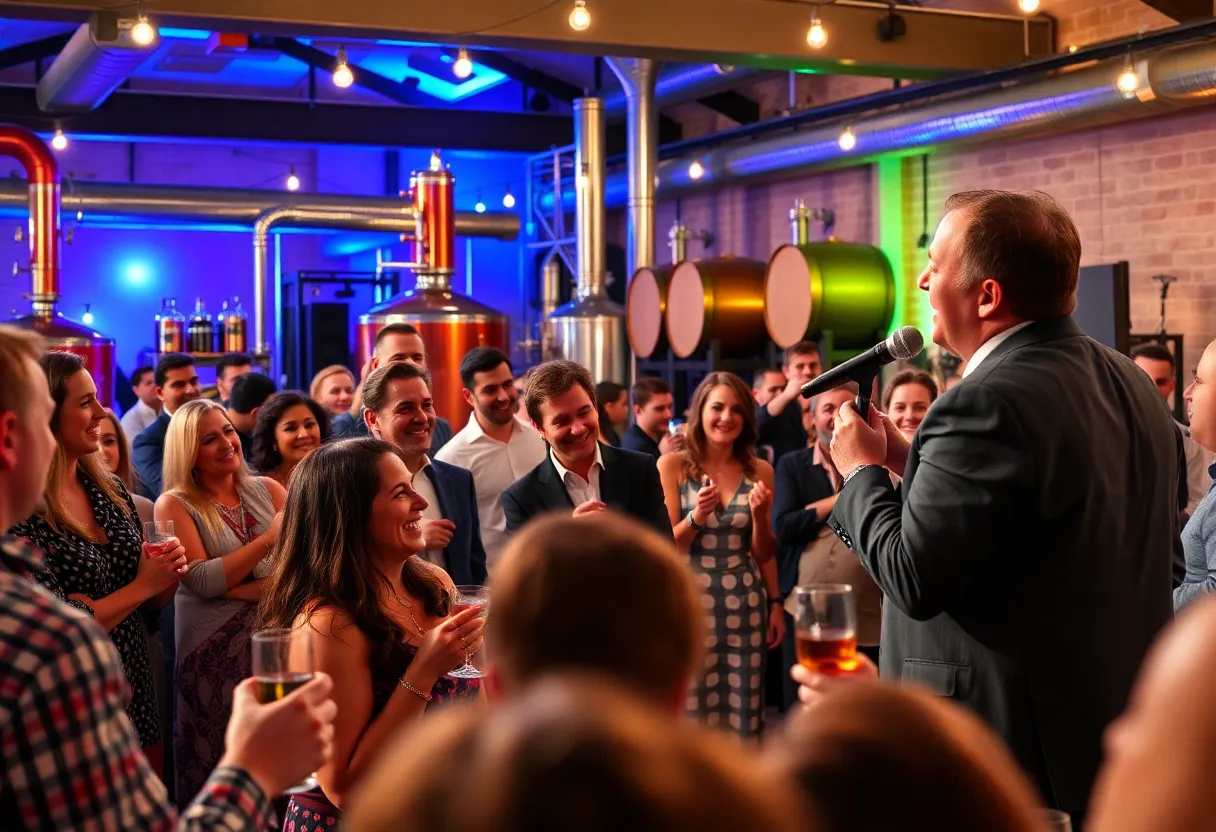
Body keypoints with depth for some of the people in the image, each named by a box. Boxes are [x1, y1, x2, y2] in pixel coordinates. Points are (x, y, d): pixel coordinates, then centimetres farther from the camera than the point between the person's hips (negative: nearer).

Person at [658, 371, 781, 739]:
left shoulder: (760, 471, 5)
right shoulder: (672, 465, -2)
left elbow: (764, 553, 10)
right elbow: (664, 548, -5)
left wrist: (759, 515, -8)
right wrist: (696, 517, -21)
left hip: (745, 605, 2)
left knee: (743, 710, 5)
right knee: (690, 710, 0)